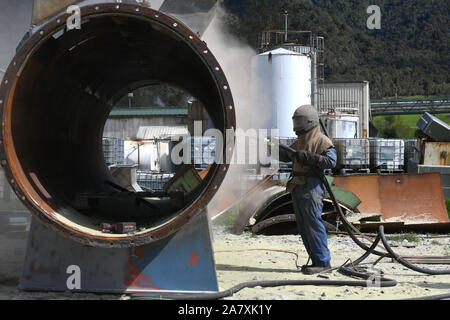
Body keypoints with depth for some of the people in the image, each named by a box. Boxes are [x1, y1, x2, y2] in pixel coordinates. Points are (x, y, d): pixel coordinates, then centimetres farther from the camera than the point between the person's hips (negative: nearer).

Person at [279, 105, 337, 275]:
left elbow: (331, 161, -17)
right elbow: (285, 156, 26)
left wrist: (309, 157, -23)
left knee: (313, 225, -11)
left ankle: (323, 262, -6)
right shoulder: (299, 142, 22)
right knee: (303, 227, 9)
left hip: (312, 188, -9)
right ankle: (316, 260, 14)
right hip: (297, 188, 9)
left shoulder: (322, 141, -6)